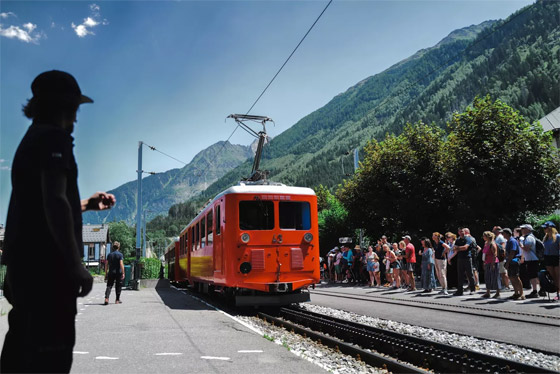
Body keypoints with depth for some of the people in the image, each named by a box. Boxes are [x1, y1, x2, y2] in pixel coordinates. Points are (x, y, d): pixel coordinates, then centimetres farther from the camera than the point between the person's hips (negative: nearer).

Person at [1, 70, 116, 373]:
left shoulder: (31, 139, 20)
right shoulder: (53, 138, -10)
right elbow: (53, 202, -22)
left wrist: (86, 204, 25)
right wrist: (76, 266, -21)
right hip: (47, 265, -10)